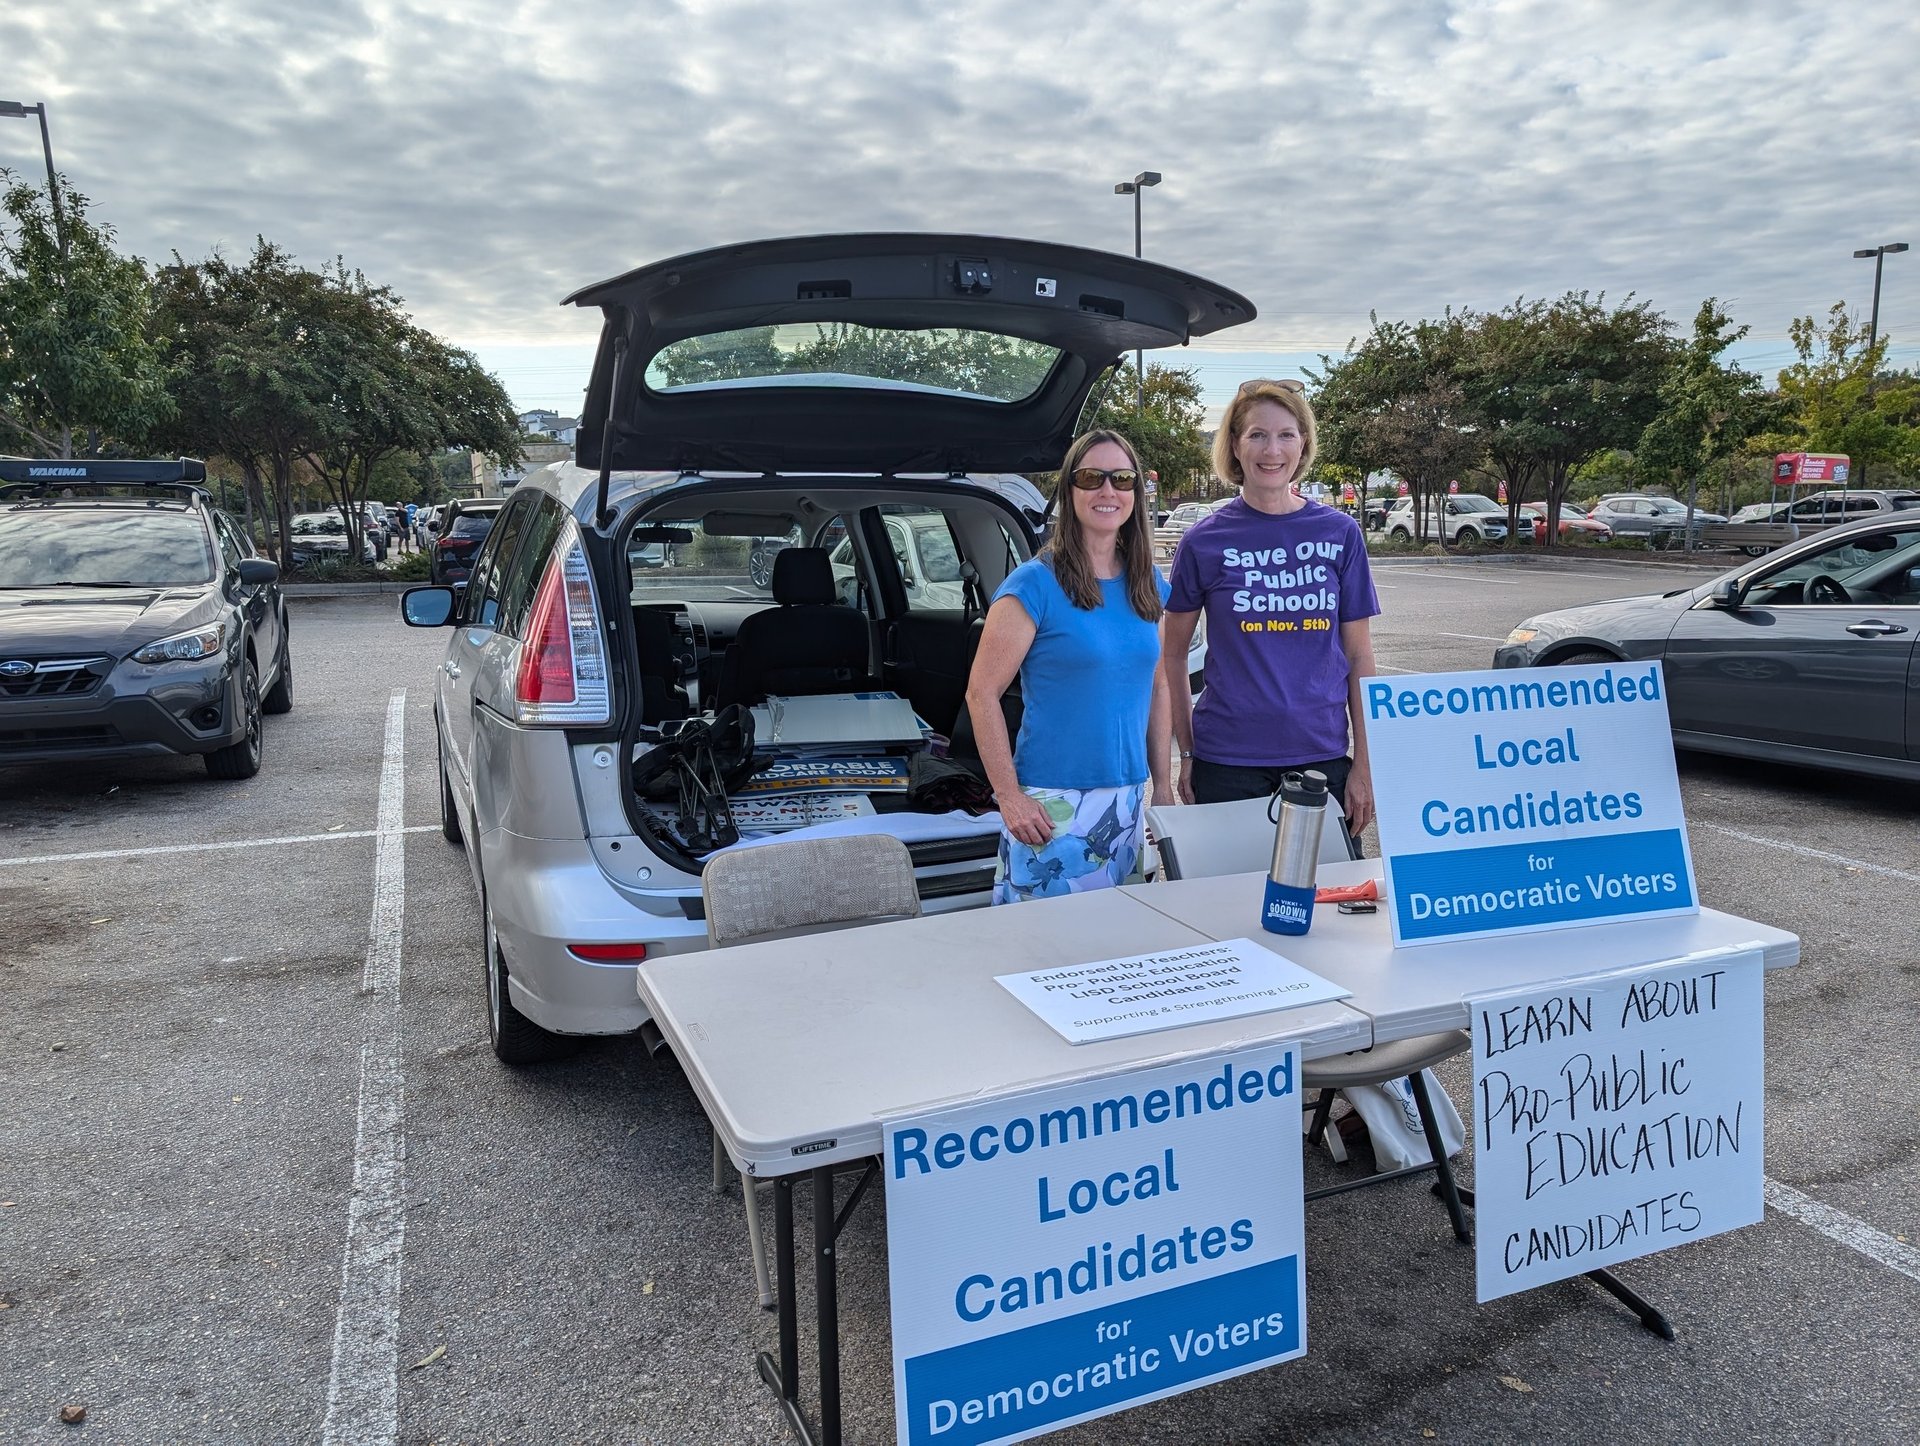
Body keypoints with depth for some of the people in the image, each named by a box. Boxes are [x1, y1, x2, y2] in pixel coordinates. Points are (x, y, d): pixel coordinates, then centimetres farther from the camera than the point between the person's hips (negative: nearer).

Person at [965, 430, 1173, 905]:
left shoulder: (1149, 584, 7)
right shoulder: (1035, 585, -11)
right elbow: (981, 693, -11)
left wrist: (1161, 785, 11)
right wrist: (1009, 796, -15)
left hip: (1128, 801, 6)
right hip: (1051, 804, -6)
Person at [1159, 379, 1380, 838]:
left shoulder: (1340, 533, 2)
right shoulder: (1204, 541, -2)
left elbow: (1359, 656, 4)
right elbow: (1171, 654, 4)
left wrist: (1364, 764, 0)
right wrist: (1186, 753, -1)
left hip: (1323, 756, 2)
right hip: (1227, 763, -1)